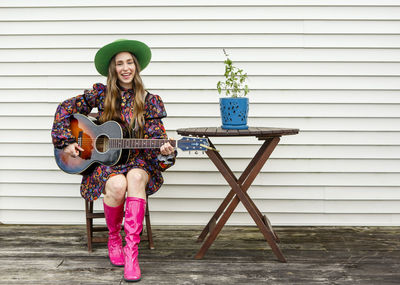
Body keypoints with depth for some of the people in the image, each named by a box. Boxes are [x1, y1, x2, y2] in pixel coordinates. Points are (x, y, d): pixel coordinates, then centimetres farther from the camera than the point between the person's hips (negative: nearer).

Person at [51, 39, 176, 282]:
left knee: (135, 177, -37)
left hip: (138, 160, 0)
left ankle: (131, 251, -34)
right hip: (104, 162, 0)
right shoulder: (101, 94, 5)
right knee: (118, 184, -35)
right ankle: (113, 238, -5)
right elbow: (65, 109, 10)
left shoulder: (149, 101, 4)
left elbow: (156, 137, 0)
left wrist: (165, 151, -23)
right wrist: (66, 142, 1)